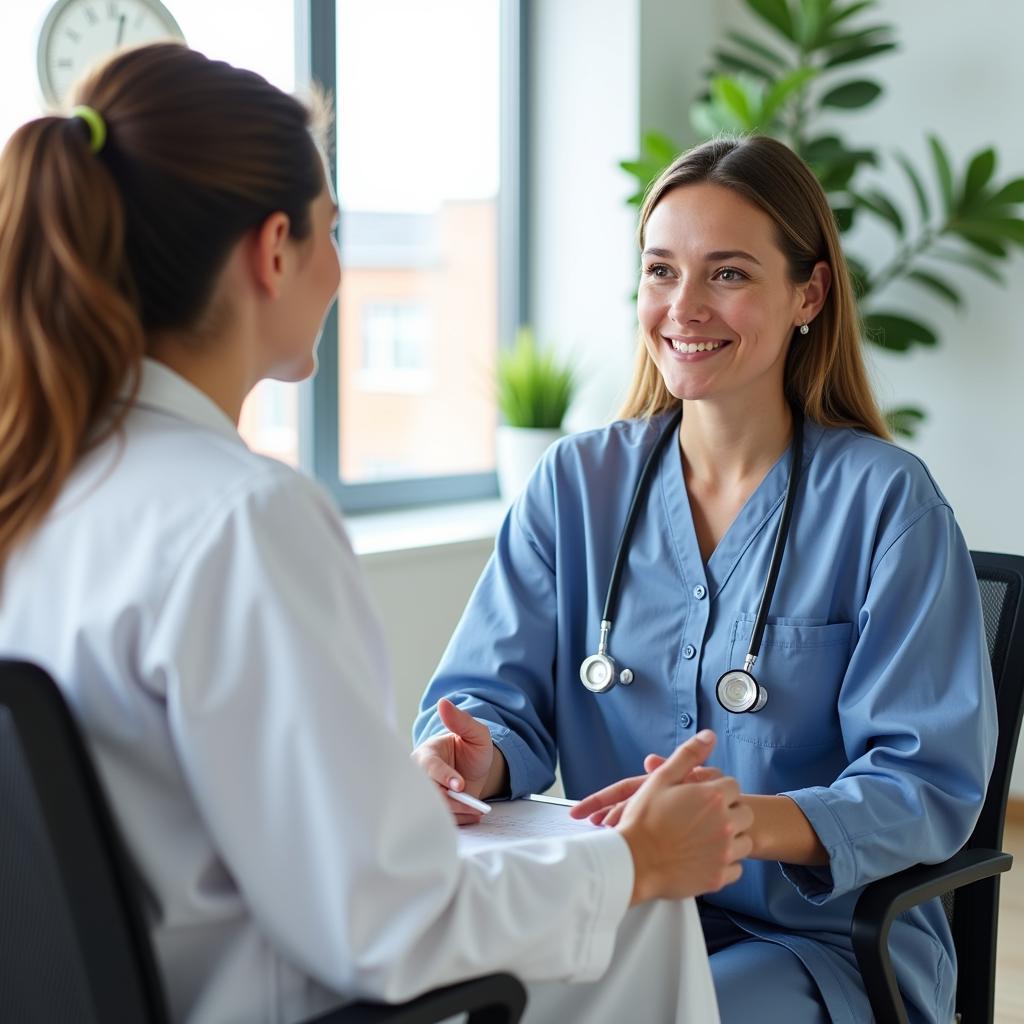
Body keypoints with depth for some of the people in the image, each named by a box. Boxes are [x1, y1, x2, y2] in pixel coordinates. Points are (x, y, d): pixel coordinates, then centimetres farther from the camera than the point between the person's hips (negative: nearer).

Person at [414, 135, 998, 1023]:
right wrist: (472, 757, -22)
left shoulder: (884, 499, -6)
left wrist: (744, 821, -31)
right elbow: (500, 693, 3)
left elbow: (929, 785, -12)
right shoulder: (576, 482, 7)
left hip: (826, 942, -3)